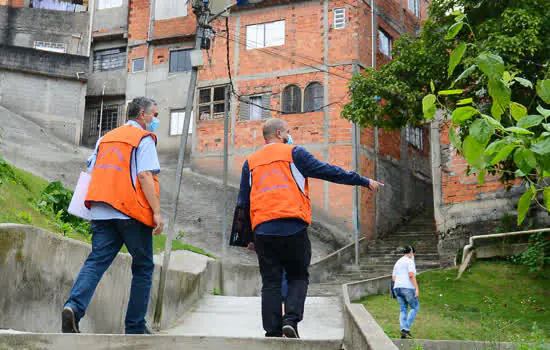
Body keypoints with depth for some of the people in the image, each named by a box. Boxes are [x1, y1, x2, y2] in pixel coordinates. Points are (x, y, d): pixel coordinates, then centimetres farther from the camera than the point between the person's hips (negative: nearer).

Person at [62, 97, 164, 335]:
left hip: (102, 213, 6)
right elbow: (145, 176, -12)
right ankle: (135, 327, 8)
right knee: (143, 268, 6)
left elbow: (91, 172, 20)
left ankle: (74, 306, -25)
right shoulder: (144, 139, -1)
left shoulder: (106, 138, 22)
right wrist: (157, 212, -14)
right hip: (131, 212, -6)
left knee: (96, 261, -1)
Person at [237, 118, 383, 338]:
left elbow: (243, 202, 16)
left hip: (263, 230, 3)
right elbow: (328, 172, 4)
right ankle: (291, 320, -7)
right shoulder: (294, 153, 6)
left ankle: (273, 333, 4)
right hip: (293, 228, -3)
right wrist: (364, 181, 11)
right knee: (298, 277, 12)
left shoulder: (251, 162, 17)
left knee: (271, 283, 8)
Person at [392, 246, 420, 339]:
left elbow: (393, 278, 17)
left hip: (397, 288, 7)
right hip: (408, 288, -7)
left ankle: (403, 329, -6)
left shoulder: (398, 263, 19)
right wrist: (417, 289, -20)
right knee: (415, 307, 8)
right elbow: (411, 275, -19)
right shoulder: (410, 261, -6)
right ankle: (406, 328, -4)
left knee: (403, 310, 10)